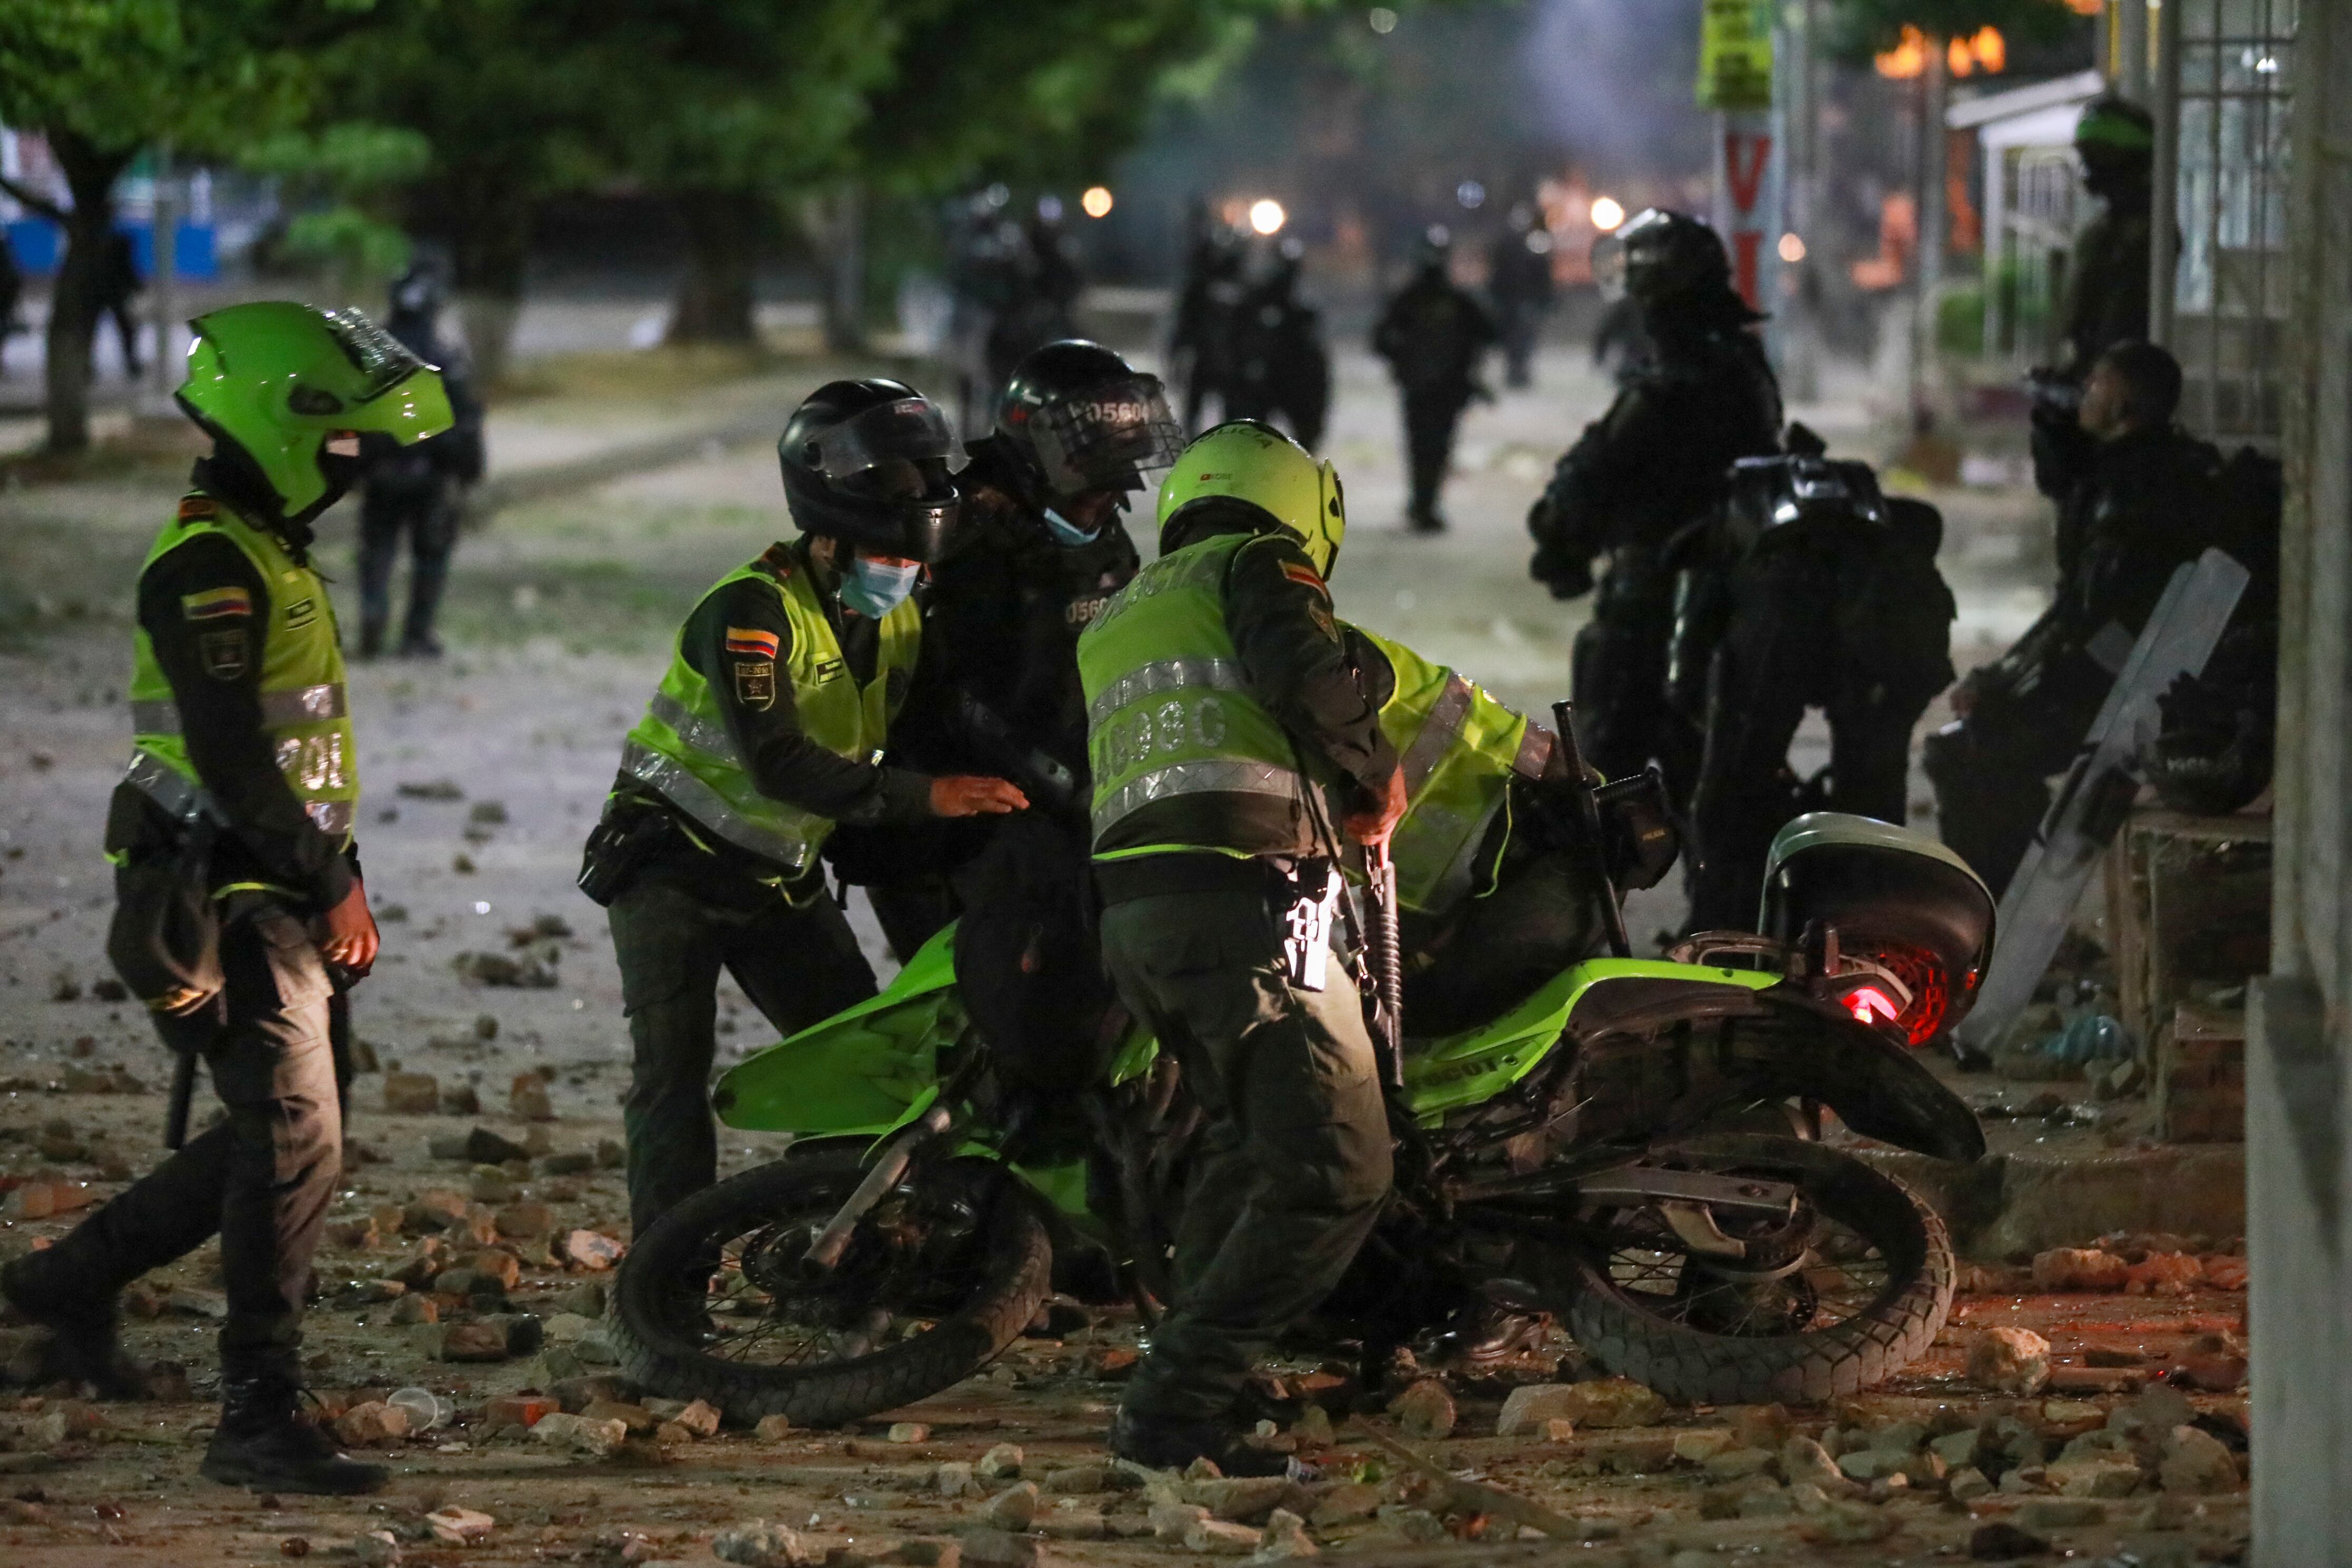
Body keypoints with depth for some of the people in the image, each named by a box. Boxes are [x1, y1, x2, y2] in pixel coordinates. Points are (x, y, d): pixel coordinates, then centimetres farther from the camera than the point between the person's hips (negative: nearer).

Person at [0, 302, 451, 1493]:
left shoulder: (273, 556, 18)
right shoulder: (207, 568, -16)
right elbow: (228, 757, -23)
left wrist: (345, 879, 22)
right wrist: (329, 885, -19)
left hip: (289, 898, 10)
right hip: (235, 903, -10)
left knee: (278, 1134, 15)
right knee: (296, 1143, -15)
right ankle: (258, 1418, -15)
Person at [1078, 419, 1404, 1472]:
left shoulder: (1111, 621, 30)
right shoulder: (1258, 568, 6)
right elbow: (1305, 676, -15)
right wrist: (1375, 780, 2)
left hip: (1129, 912, 8)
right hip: (1245, 899, -8)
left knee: (1246, 1142, 27)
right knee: (1335, 1175, -9)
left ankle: (1187, 1393, 19)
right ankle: (1174, 1410, -17)